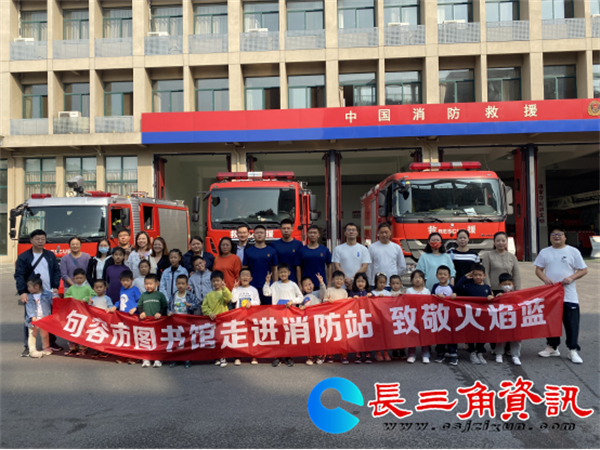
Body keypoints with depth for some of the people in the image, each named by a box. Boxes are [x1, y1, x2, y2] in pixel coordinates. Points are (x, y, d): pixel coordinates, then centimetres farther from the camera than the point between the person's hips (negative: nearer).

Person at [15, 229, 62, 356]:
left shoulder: (50, 255, 9)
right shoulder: (23, 257, -3)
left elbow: (56, 271, 9)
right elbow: (19, 275, -8)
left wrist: (55, 287, -3)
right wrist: (22, 292, -19)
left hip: (49, 293, 3)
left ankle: (52, 342, 23)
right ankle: (27, 346, 9)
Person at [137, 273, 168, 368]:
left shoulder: (160, 295, 2)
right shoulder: (143, 296, 10)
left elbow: (165, 306, 3)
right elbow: (139, 306, 14)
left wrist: (160, 313, -12)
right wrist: (141, 312, -5)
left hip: (157, 321, -2)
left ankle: (157, 359, 11)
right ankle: (146, 359, 14)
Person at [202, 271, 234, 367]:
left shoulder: (225, 292, 1)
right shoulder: (209, 294, 9)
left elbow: (228, 298, -21)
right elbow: (204, 306, 5)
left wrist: (224, 288, -28)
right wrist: (209, 313, -10)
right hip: (212, 320, 3)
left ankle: (223, 358, 8)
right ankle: (217, 357, 20)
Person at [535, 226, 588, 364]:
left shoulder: (573, 251, 1)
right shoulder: (544, 252, 6)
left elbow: (583, 270, 1)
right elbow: (538, 270, 7)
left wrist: (571, 278, -16)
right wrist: (545, 279, -13)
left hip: (569, 295, -2)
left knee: (571, 323, -2)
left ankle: (573, 350, 7)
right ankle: (552, 347, 22)